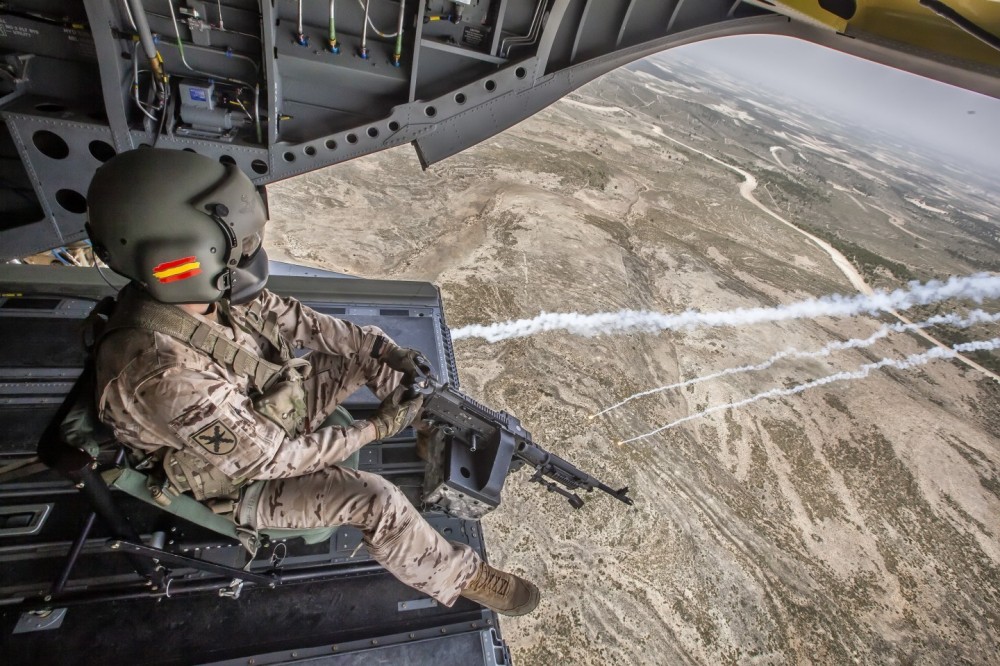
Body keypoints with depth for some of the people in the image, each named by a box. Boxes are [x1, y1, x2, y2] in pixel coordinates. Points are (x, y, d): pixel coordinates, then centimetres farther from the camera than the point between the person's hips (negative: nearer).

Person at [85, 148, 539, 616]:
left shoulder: (205, 293, -19)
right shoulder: (168, 378, -40)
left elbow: (296, 319, -6)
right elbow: (272, 457, -30)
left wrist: (387, 350, -11)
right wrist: (376, 428, -22)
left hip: (270, 407, 7)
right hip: (244, 478, -7)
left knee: (369, 354, 0)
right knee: (378, 502, -22)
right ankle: (460, 577, 4)